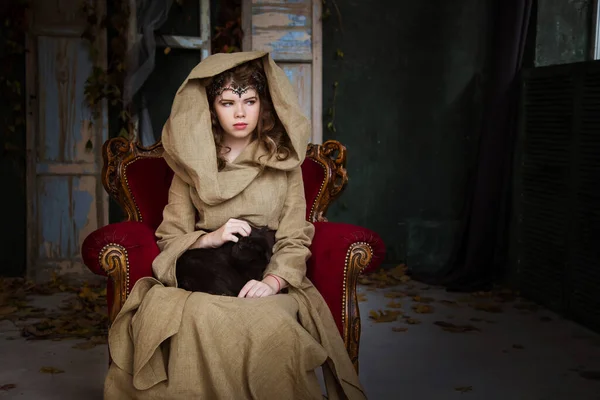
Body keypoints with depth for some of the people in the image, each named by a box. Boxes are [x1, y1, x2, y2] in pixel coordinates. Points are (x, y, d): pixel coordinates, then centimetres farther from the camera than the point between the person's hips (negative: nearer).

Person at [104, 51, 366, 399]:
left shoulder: (284, 162, 11)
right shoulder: (192, 164, 14)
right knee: (200, 321, -35)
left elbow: (294, 240, 3)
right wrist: (210, 237, -9)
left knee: (266, 323, -37)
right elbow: (169, 236, 12)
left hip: (267, 282, -1)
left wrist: (273, 282, -17)